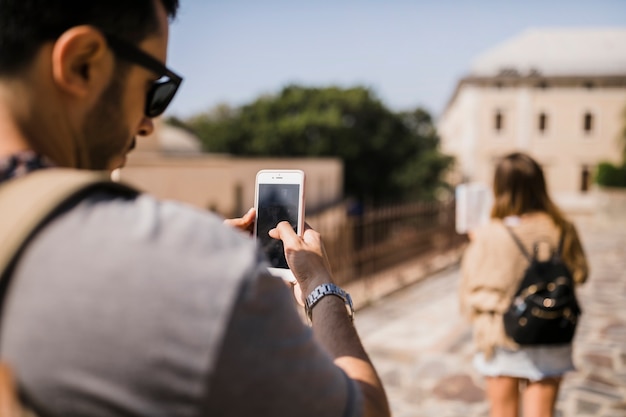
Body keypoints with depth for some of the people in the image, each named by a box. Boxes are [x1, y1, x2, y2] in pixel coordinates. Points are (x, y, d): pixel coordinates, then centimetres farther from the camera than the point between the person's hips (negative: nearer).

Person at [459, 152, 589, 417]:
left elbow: (473, 290, -10)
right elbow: (578, 274, 6)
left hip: (501, 338, -2)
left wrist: (474, 246, 3)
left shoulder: (489, 236, -19)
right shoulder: (562, 231, -10)